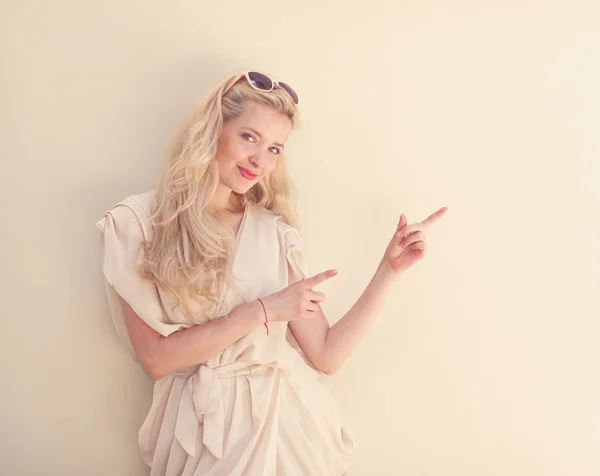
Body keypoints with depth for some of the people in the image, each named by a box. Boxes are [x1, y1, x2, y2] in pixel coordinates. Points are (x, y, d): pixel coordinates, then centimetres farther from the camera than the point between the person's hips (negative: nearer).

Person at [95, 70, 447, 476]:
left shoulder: (276, 233, -3)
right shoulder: (136, 222, -9)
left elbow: (326, 356, -4)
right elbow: (156, 358, -14)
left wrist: (390, 270, -8)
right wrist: (261, 311, -18)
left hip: (287, 422, 3)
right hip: (201, 430, -2)